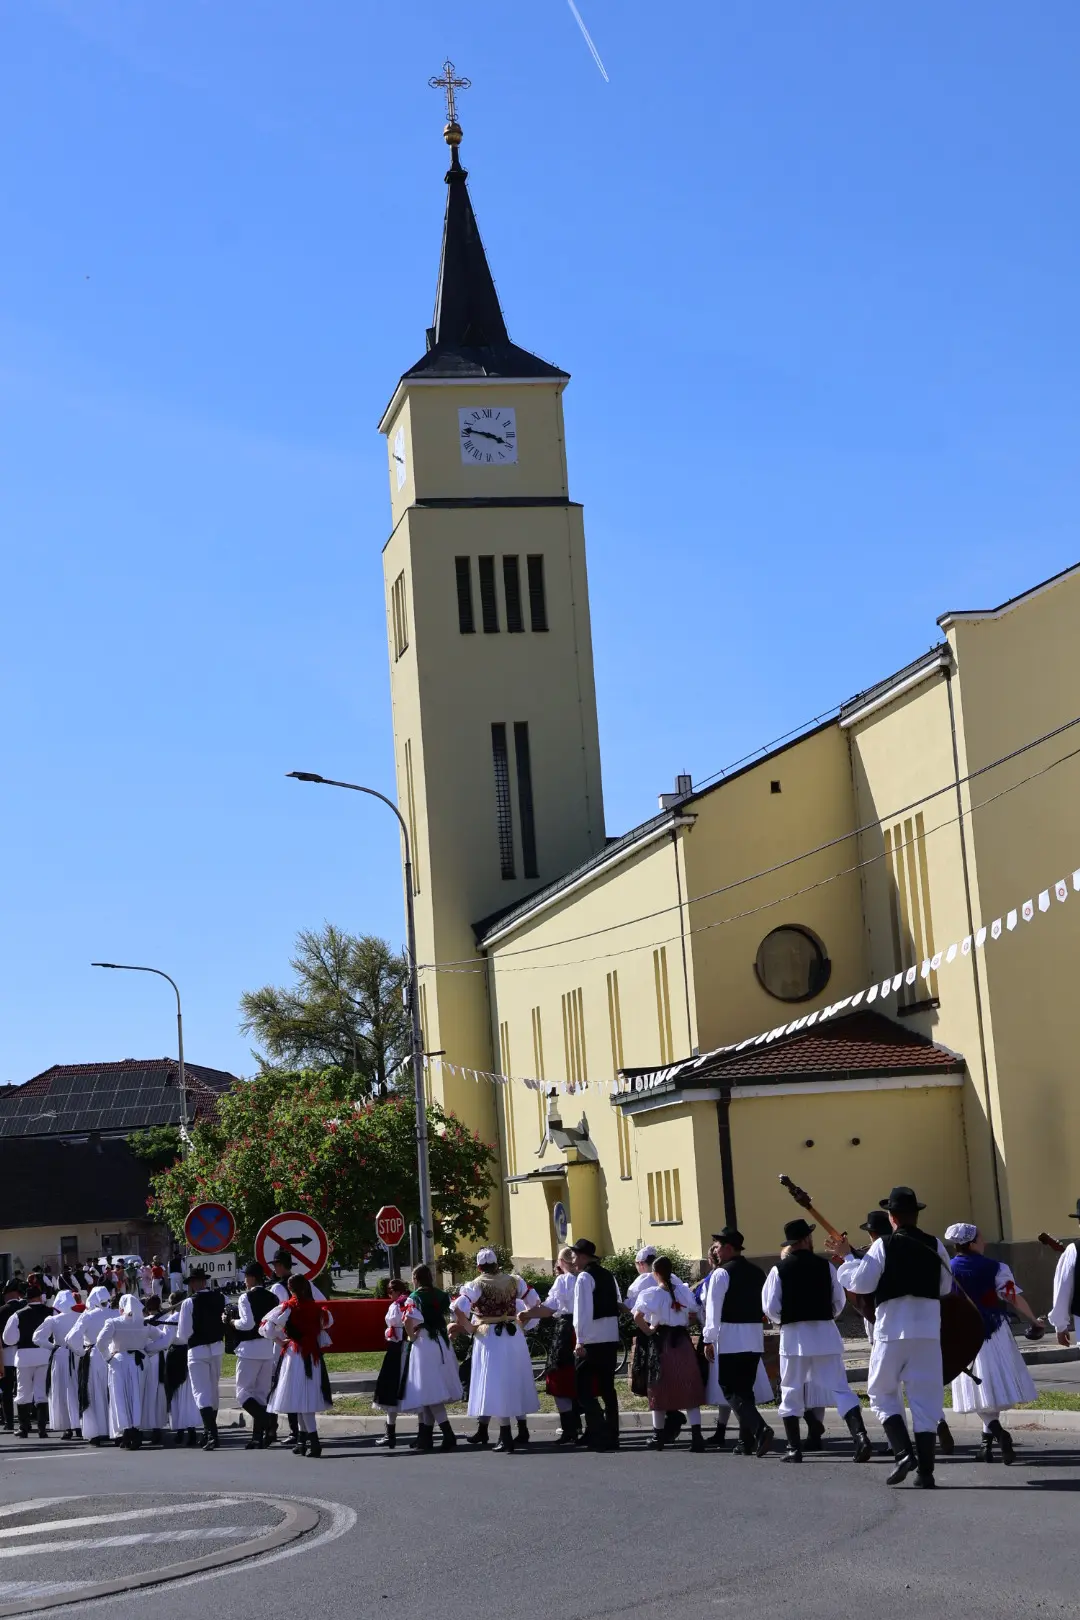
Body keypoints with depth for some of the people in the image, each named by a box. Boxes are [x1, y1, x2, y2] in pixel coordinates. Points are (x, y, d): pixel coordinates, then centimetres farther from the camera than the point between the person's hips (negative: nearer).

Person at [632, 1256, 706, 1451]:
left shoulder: (652, 1293, -9)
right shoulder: (683, 1290, 4)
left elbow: (638, 1316, -20)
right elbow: (693, 1312, 9)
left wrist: (648, 1330, -6)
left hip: (661, 1342, -3)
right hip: (683, 1341, 3)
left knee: (660, 1390, 10)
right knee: (689, 1389, 4)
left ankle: (659, 1437, 17)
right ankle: (696, 1436, -6)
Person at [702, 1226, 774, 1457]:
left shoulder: (722, 1273, -9)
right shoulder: (758, 1272, 11)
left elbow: (713, 1308, -13)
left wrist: (709, 1340, -10)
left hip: (730, 1337, -7)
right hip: (755, 1337, 7)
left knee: (732, 1390, -4)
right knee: (746, 1389, 15)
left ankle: (760, 1429, -24)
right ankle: (747, 1441, 15)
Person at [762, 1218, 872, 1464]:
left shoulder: (779, 1270, -3)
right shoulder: (825, 1265, 1)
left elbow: (771, 1307, -3)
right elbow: (839, 1301, 6)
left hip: (794, 1335, -1)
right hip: (825, 1333, 1)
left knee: (791, 1393, 11)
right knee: (839, 1388, 0)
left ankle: (794, 1449, 11)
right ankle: (861, 1437, -17)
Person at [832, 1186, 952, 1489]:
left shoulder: (883, 1246, -7)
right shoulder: (935, 1245, 3)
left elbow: (861, 1283, -9)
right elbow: (946, 1286, 13)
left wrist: (846, 1257, 5)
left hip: (892, 1330, -3)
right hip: (928, 1330, 3)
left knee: (883, 1393, 12)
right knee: (925, 1399, 5)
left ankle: (903, 1452, -7)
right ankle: (925, 1471, 1)